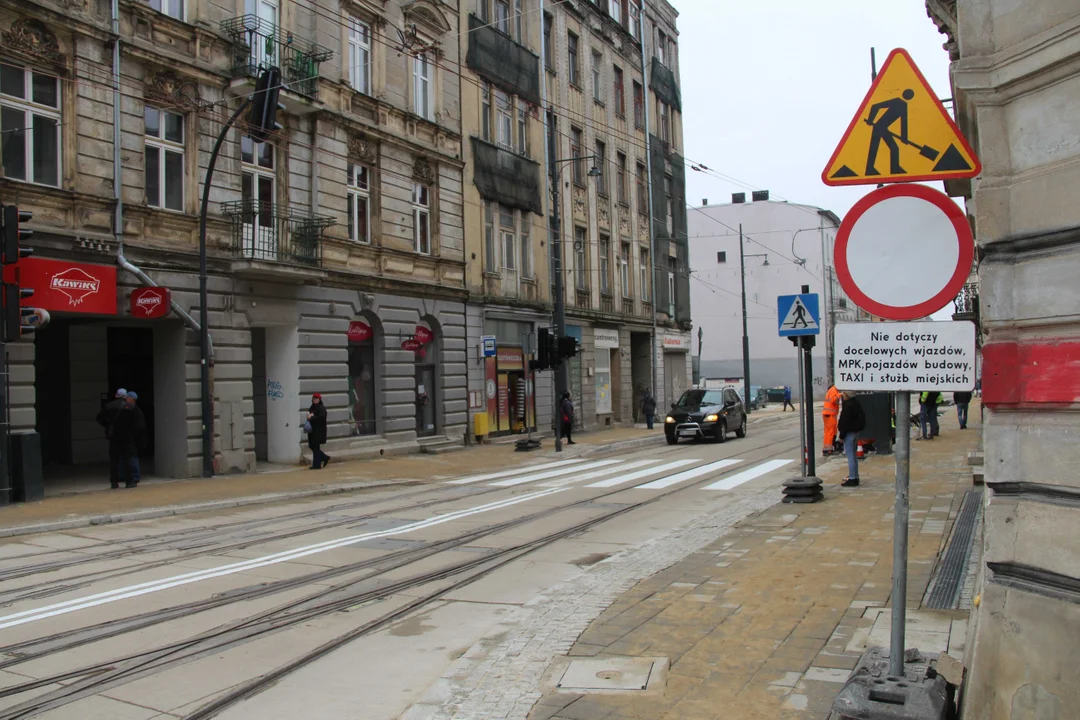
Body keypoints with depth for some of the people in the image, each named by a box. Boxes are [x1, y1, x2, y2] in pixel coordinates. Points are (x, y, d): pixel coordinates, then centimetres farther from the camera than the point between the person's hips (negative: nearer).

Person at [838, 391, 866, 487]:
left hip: (849, 433, -10)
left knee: (850, 456, -7)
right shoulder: (856, 404, 11)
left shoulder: (848, 406, -20)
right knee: (854, 456, 18)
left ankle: (852, 479, -7)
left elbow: (845, 422, -21)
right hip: (856, 432, 10)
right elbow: (862, 418, 18)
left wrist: (841, 435, -15)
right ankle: (855, 477, 25)